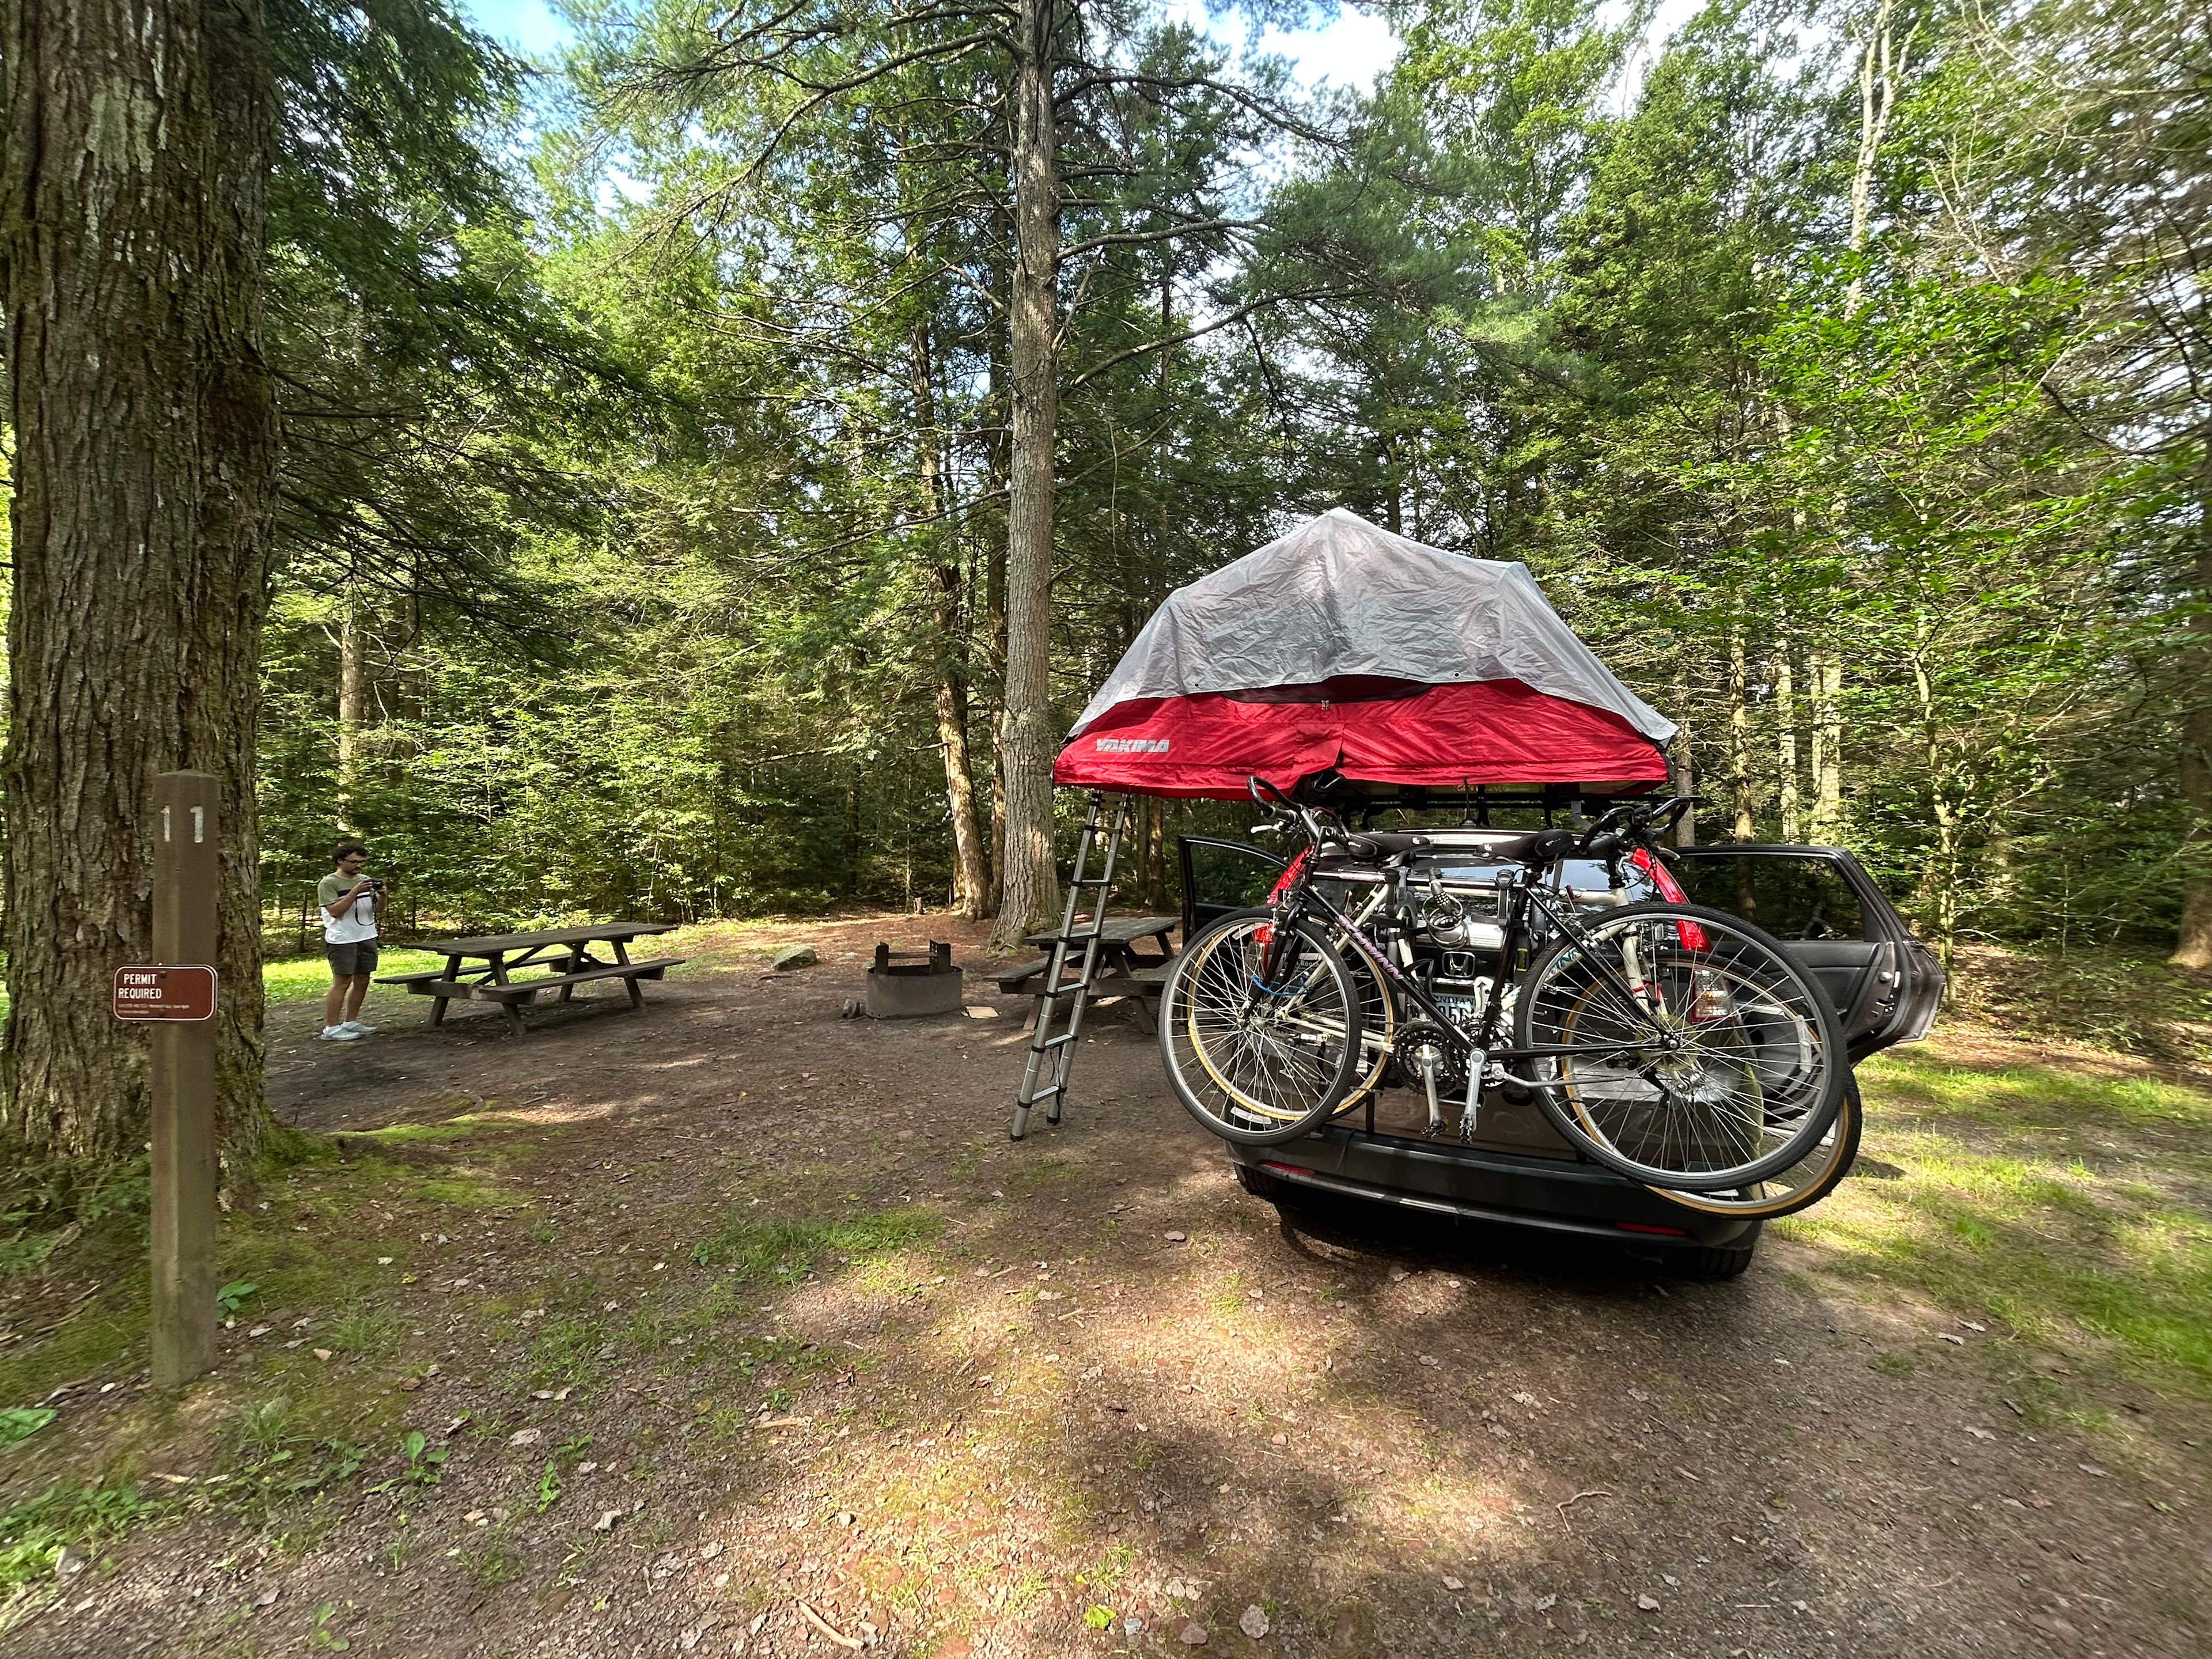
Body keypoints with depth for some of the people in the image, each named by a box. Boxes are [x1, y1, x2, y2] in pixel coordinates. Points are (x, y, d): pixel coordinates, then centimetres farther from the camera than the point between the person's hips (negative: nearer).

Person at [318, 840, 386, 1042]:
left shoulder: (366, 880, 11)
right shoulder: (329, 883, -6)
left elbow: (379, 909, 14)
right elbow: (335, 911, -15)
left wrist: (382, 895, -6)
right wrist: (356, 892, -22)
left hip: (367, 938, 6)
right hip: (342, 940, -6)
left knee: (362, 981, 9)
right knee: (342, 982, -6)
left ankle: (351, 1022, 19)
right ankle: (331, 1029, -2)